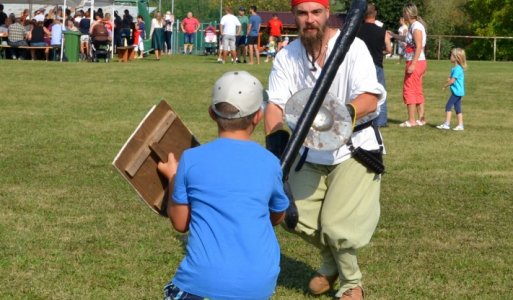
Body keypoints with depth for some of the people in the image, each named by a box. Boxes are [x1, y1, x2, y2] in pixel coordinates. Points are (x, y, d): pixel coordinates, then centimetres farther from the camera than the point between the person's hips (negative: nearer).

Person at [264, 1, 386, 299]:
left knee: (336, 225, -12)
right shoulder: (286, 56, -4)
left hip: (354, 147, -5)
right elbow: (276, 103, -11)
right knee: (299, 219, 3)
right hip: (309, 150, 5)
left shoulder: (353, 47, -18)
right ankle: (332, 264, 35)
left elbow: (370, 98, -28)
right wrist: (273, 137, -31)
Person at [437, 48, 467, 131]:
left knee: (448, 106, -7)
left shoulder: (457, 69, -18)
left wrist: (445, 85, -3)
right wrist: (449, 79, 0)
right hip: (458, 92, 10)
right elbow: (451, 78, 22)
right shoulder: (458, 68, 13)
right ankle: (460, 125, 13)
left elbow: (452, 80, -18)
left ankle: (446, 124, -7)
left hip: (456, 92, -10)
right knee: (457, 108, 11)